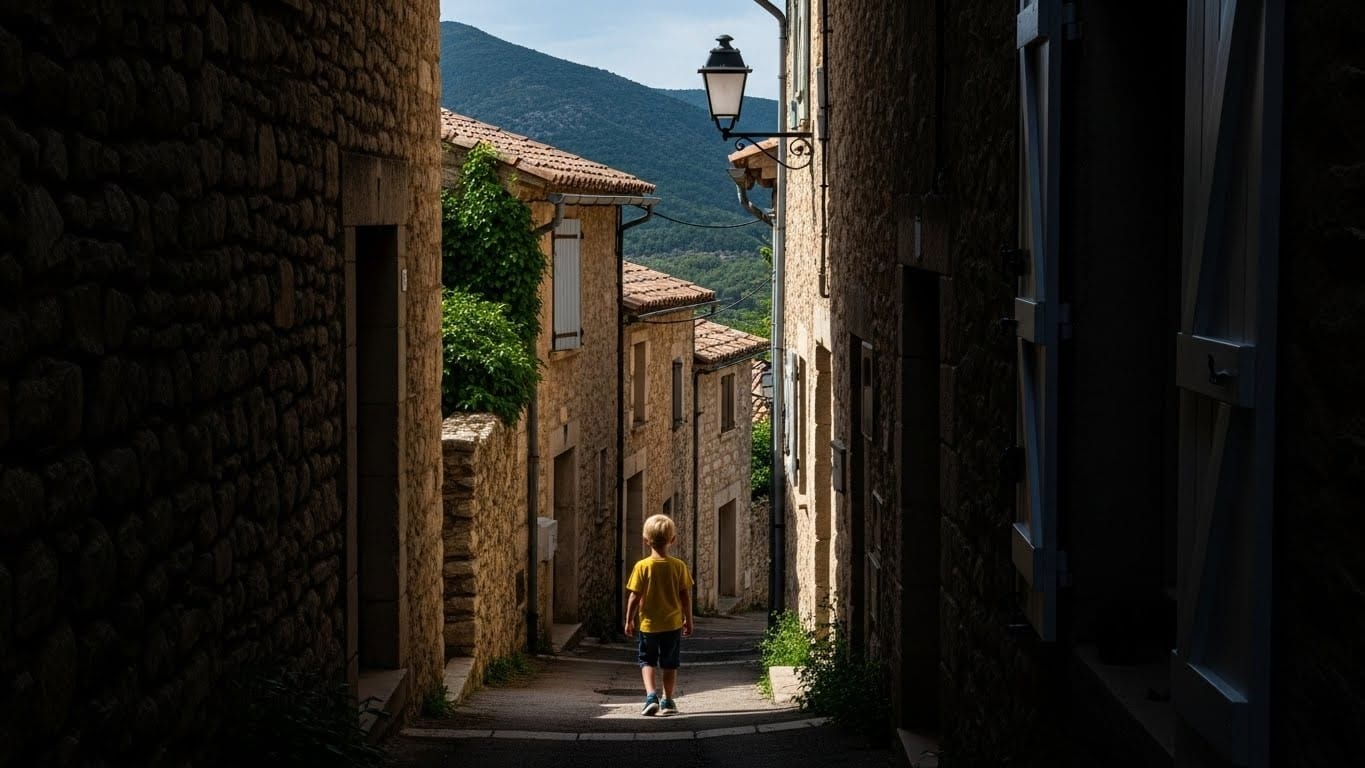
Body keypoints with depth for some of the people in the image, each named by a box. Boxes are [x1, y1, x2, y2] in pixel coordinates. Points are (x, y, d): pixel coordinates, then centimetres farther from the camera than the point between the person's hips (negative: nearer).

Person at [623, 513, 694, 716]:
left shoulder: (642, 566, -12)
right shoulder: (679, 566, -7)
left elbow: (634, 597, -10)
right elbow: (686, 596, -3)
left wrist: (629, 621, 3)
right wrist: (688, 620, 10)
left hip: (648, 624, -1)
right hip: (673, 624, 1)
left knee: (647, 661, 12)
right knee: (669, 664, 14)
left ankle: (651, 695, -7)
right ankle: (667, 701, 16)